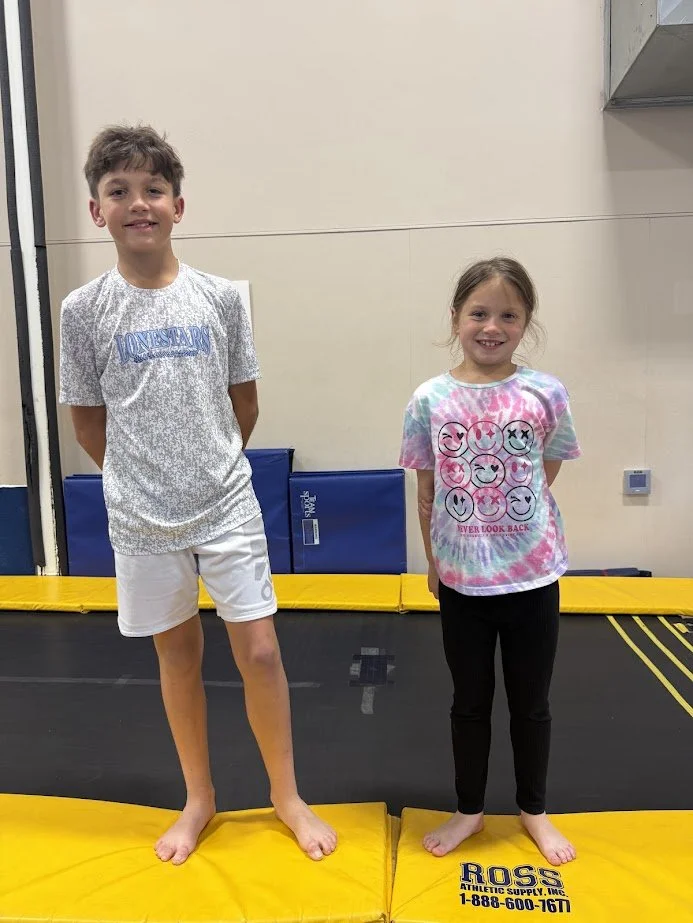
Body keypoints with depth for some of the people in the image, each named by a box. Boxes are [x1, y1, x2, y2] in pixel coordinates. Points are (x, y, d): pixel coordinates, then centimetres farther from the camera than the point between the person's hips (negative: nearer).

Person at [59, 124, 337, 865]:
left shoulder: (221, 298, -3)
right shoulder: (84, 310, -4)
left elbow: (244, 404, 6)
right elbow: (88, 421, 4)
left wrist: (210, 468, 10)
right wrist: (145, 479, 7)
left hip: (228, 507, 0)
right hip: (141, 520, 1)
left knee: (259, 652, 3)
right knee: (177, 655, 14)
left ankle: (286, 795, 27)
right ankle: (199, 798, 36)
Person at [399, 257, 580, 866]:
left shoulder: (545, 394, -8)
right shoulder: (430, 400, -6)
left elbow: (546, 478, 4)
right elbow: (427, 493, 1)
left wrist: (517, 525, 0)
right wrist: (434, 563, 4)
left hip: (533, 578, 0)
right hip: (461, 582, 0)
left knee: (531, 702, 18)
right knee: (470, 702, 18)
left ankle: (535, 810, 41)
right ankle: (469, 810, 40)